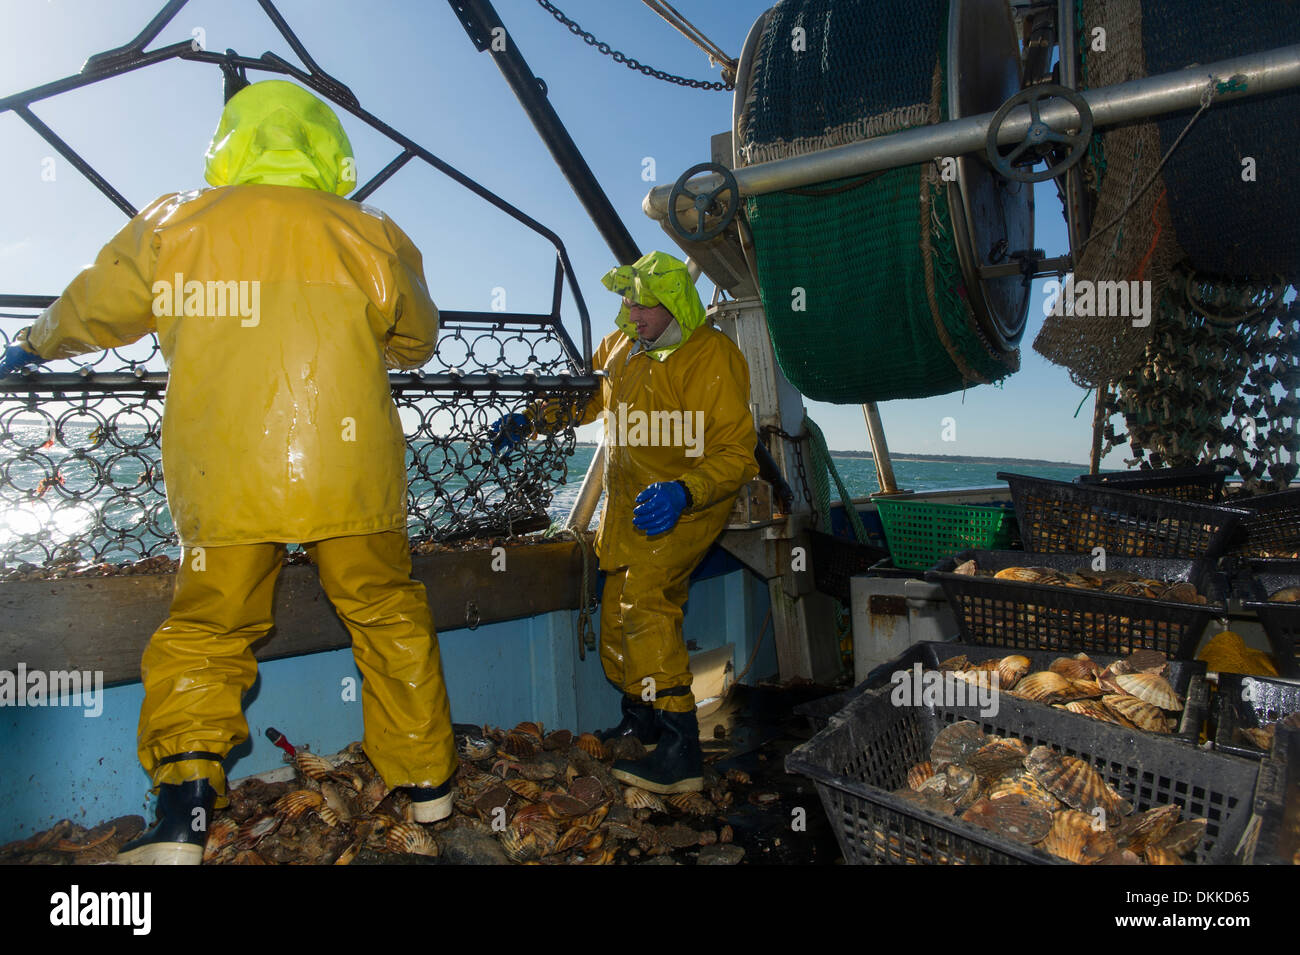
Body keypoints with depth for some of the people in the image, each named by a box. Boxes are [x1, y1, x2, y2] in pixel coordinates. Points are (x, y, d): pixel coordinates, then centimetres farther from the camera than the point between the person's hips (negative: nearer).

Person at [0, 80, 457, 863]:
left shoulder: (177, 226, 6)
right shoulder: (369, 236, 4)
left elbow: (90, 311, 19)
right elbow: (416, 341, 18)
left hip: (226, 483, 0)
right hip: (352, 475, 0)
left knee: (203, 633, 14)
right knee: (389, 619, 14)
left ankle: (184, 803, 3)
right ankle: (426, 778, 25)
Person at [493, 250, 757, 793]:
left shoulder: (712, 359, -18)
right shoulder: (623, 346, 5)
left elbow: (736, 453, -21)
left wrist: (682, 493, -37)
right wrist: (530, 420, 6)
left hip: (685, 504, -8)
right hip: (628, 503, 8)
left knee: (644, 598, -24)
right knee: (617, 612, 11)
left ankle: (679, 753, -21)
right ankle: (639, 723, 29)